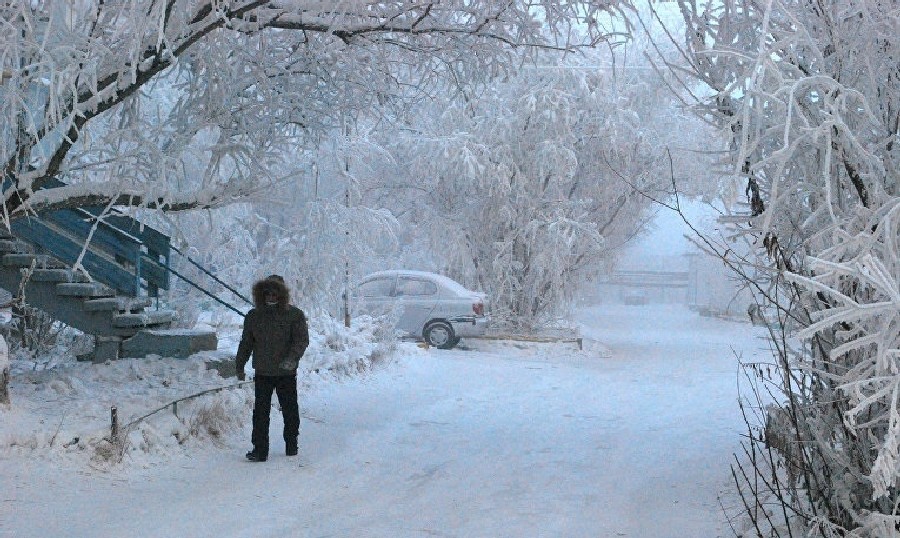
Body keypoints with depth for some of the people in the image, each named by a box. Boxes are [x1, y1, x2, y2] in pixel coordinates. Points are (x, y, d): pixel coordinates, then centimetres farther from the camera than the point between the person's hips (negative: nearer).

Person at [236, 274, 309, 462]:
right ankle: (260, 449, 2)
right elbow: (246, 343, 16)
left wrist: (292, 358, -26)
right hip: (262, 373, 2)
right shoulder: (253, 316, 8)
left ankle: (291, 444, 26)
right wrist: (239, 366, 16)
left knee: (290, 411, 10)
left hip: (286, 373, -2)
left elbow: (302, 339, -10)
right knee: (260, 412, -2)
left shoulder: (294, 315, -3)